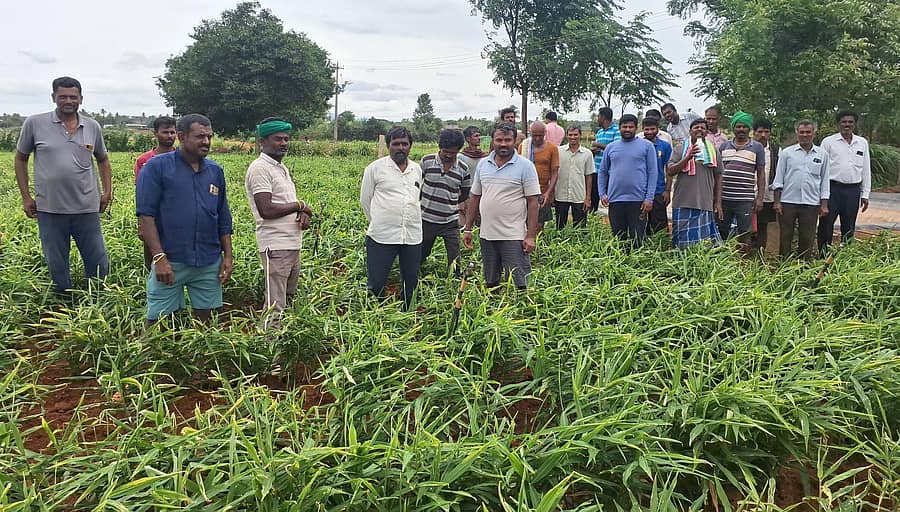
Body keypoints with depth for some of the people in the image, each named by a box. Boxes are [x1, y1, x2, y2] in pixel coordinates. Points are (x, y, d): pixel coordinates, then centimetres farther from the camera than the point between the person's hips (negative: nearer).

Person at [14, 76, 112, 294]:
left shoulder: (92, 127, 4)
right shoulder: (35, 123, -2)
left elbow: (102, 160, 18)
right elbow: (20, 159, 8)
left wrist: (107, 192, 8)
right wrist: (26, 197, 3)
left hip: (87, 208, 1)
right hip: (50, 210, -1)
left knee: (99, 265, 6)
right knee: (57, 268, 11)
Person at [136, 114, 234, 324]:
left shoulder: (216, 171, 12)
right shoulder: (156, 167, -3)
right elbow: (146, 215, -8)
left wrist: (228, 256, 9)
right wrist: (159, 257, -15)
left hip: (209, 263, 4)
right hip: (170, 261, -4)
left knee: (205, 318, 10)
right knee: (158, 321, 0)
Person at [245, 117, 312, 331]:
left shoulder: (283, 168, 18)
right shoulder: (259, 168, -10)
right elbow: (266, 210, -20)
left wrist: (304, 215, -1)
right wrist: (299, 205, -8)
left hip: (293, 244, 10)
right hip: (275, 246, -10)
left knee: (288, 301, 15)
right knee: (275, 307, -8)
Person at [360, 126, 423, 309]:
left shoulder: (417, 169, 13)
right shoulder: (375, 168, 0)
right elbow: (365, 199, 8)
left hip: (413, 237, 4)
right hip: (382, 236, -4)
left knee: (411, 282, 11)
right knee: (376, 283, -1)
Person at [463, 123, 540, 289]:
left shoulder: (525, 166, -4)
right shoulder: (483, 164, 10)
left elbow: (533, 202, -7)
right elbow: (475, 197, 15)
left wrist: (530, 236, -12)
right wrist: (468, 229, 10)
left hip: (514, 237, -5)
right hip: (486, 235, 5)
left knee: (519, 285, -4)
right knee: (490, 284, 14)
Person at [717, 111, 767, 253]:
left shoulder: (757, 147, 6)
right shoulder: (724, 146, 11)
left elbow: (761, 173, 6)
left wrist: (760, 197, -2)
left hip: (745, 199, -2)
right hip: (724, 198, 2)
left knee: (744, 235, 3)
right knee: (721, 233, 6)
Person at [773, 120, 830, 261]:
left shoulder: (822, 154, 10)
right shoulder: (787, 153, 6)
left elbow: (825, 181, 11)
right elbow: (778, 179, 5)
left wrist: (824, 204, 5)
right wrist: (777, 202, -2)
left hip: (811, 203, 1)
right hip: (788, 202, -1)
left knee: (807, 239, 5)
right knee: (785, 238, 3)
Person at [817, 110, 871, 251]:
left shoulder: (862, 143, 10)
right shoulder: (828, 142, 0)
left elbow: (866, 170, 13)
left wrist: (865, 194, 9)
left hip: (853, 190, 3)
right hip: (832, 188, -3)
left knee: (849, 228, 10)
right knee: (826, 225, -2)